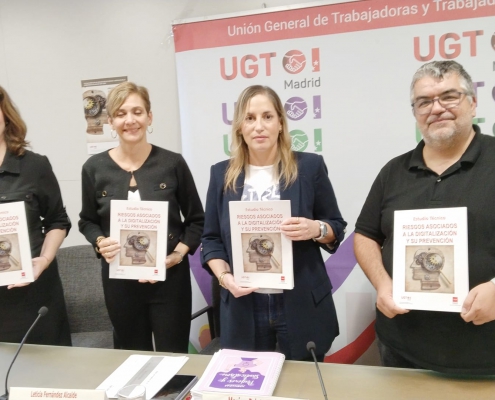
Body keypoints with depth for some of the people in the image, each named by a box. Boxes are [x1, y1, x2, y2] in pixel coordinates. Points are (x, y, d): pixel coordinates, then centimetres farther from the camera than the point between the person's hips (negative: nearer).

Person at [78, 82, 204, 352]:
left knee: (173, 357, 7)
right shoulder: (94, 168, -1)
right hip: (119, 278, 2)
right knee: (132, 357, 16)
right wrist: (100, 243, -9)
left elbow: (196, 219, 3)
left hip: (169, 276, -1)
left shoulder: (172, 163, -5)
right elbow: (87, 221, 11)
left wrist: (179, 253, -11)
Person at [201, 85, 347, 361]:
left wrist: (316, 229, -18)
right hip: (244, 310, 1)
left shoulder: (309, 166, -2)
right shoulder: (222, 174, 4)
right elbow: (211, 239, 7)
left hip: (302, 307, -1)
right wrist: (224, 276, -10)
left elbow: (337, 229, 3)